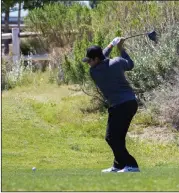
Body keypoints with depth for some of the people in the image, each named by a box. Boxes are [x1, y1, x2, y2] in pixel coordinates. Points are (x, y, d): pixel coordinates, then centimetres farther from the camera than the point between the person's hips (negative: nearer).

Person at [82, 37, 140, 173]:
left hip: (120, 106, -8)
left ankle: (131, 165, -15)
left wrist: (112, 45, 20)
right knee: (118, 136, 17)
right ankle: (119, 166, 19)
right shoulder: (117, 62, 4)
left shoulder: (93, 72, -6)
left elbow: (102, 56, 14)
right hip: (132, 102, 8)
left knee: (111, 137, -7)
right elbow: (130, 65, 25)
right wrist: (121, 48, 28)